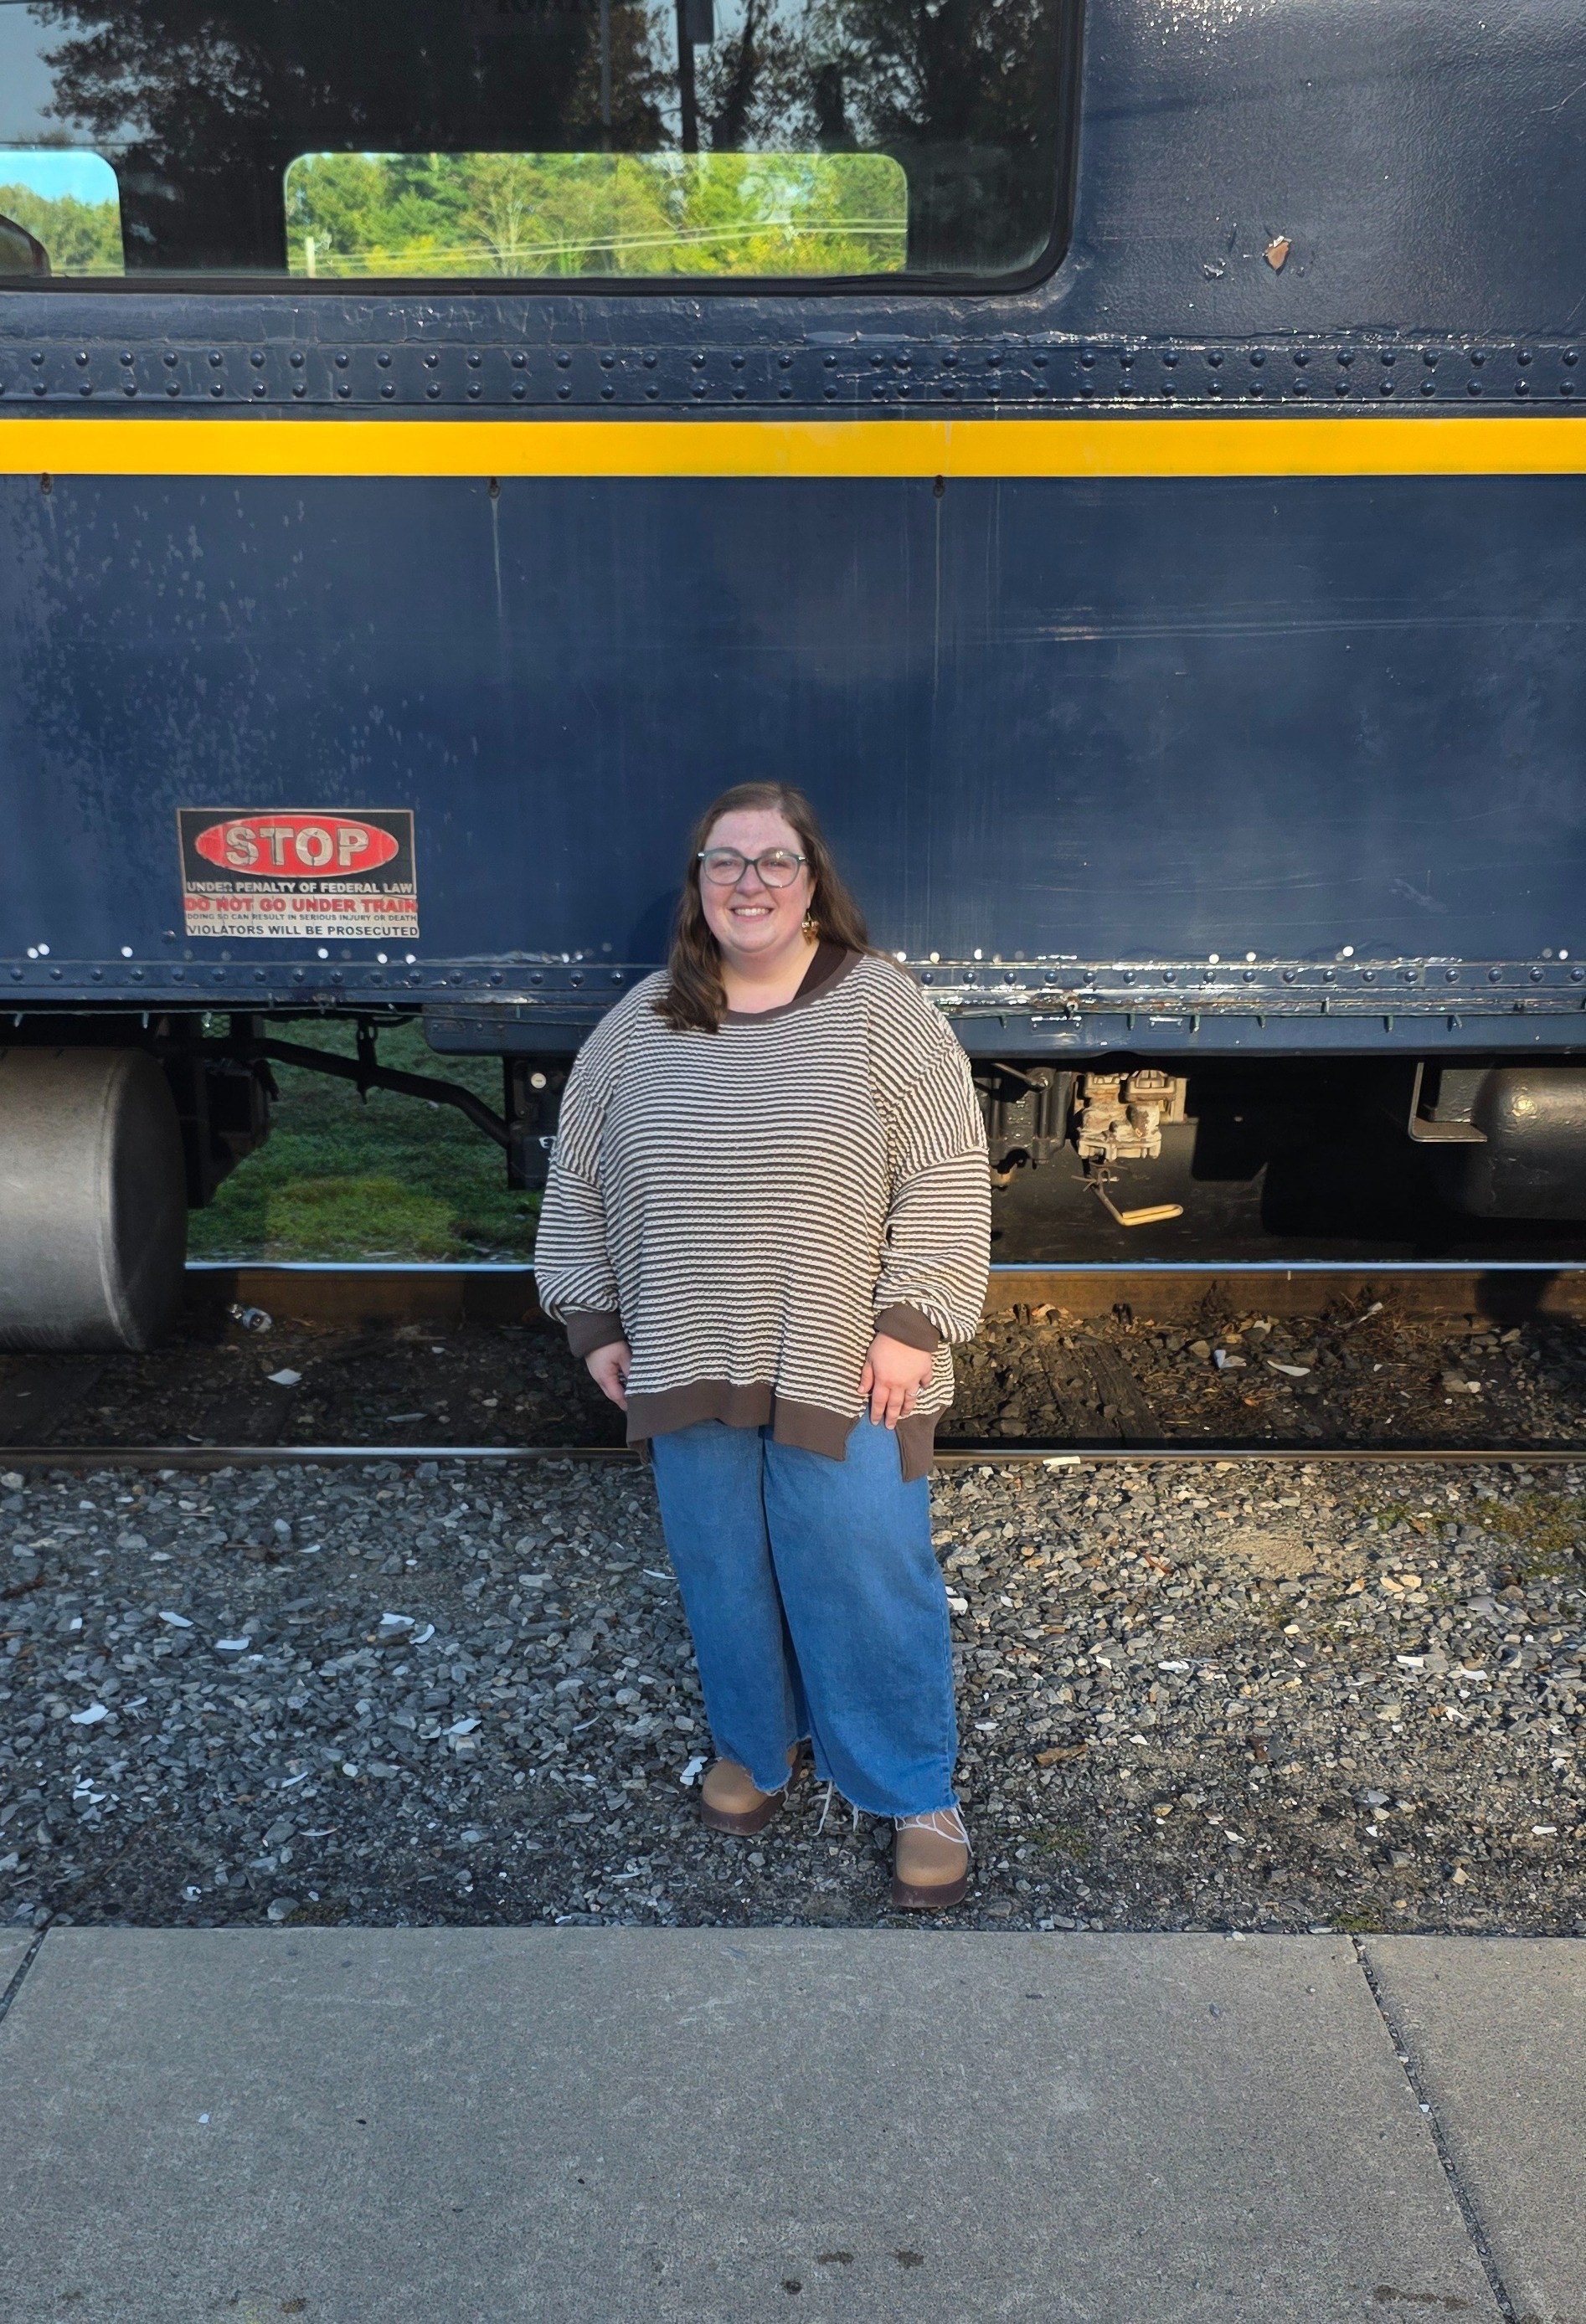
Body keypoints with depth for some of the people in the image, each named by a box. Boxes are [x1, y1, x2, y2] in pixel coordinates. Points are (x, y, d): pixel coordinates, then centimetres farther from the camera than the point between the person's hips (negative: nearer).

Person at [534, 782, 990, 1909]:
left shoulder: (881, 1009, -6)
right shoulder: (641, 1026, 5)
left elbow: (946, 1178, -8)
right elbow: (580, 1177, 11)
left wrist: (910, 1323, -13)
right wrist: (597, 1322, 8)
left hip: (844, 1368, -3)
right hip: (689, 1366, 4)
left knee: (869, 1578, 2)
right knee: (724, 1571, 15)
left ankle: (917, 1794, 21)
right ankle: (758, 1745, 38)